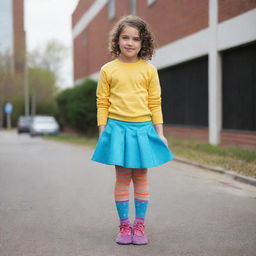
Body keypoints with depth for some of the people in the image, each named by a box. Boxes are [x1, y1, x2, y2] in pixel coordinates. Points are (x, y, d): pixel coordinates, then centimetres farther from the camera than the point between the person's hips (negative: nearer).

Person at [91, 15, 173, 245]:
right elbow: (102, 103, 4)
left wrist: (159, 132, 2)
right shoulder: (108, 70, 3)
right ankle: (124, 225, 14)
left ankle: (140, 225, 16)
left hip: (143, 129, 1)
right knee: (122, 177, 3)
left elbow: (155, 103, 5)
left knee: (141, 177, 6)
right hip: (117, 128, -1)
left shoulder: (149, 70, 4)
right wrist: (102, 132, -1)